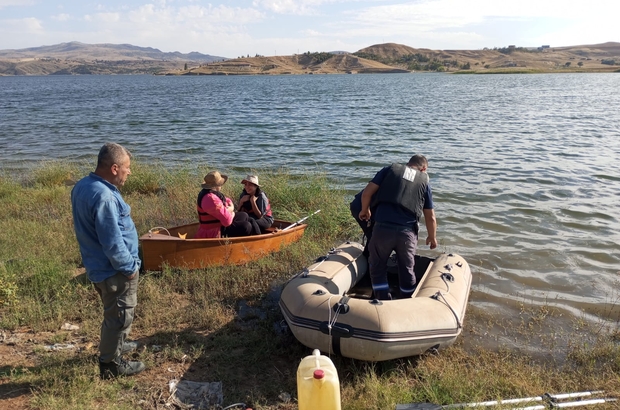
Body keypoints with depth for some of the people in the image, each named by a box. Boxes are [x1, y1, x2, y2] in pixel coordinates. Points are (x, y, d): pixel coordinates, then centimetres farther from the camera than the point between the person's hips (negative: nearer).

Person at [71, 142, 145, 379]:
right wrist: (128, 267, -16)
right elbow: (112, 242, -28)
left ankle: (115, 344, 48)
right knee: (120, 315, 8)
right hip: (114, 270, -10)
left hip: (99, 265, 10)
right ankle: (110, 364, 23)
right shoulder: (103, 196, -30)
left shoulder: (82, 186, 2)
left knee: (114, 312, 28)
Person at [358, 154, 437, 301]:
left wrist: (365, 210, 23)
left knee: (377, 267, 17)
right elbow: (430, 218, 14)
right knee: (407, 270, 19)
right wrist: (432, 237, 30)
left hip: (383, 227, -1)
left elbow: (367, 192, 5)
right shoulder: (424, 182, 15)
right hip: (407, 232, 1)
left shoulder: (390, 169, 13)